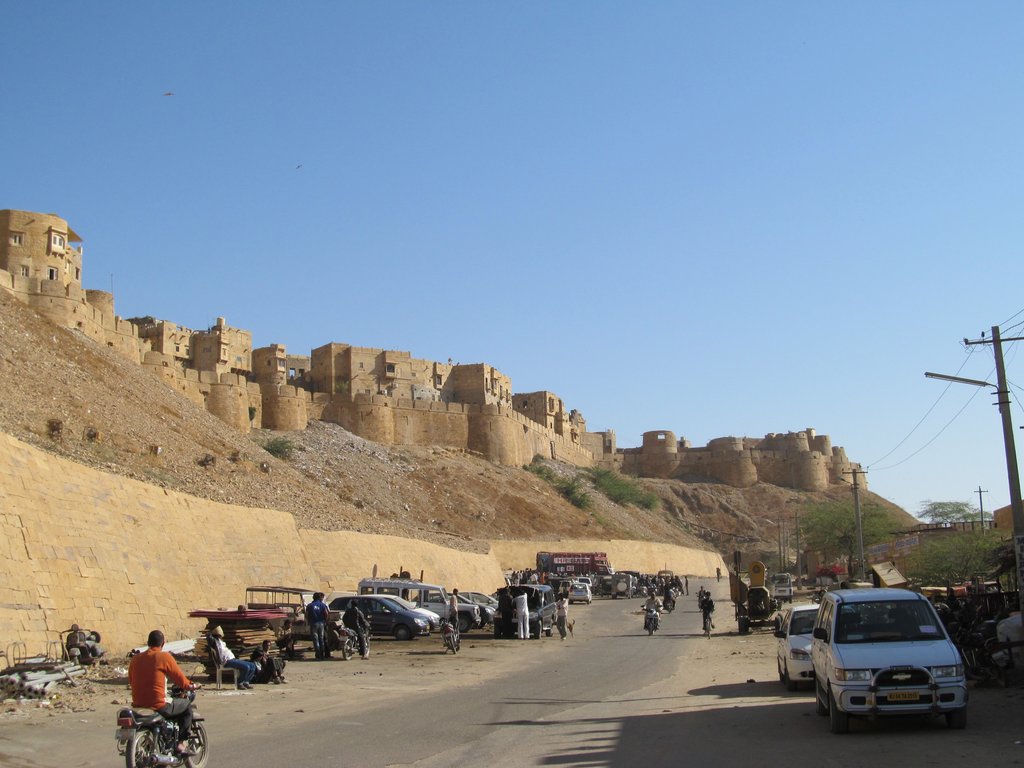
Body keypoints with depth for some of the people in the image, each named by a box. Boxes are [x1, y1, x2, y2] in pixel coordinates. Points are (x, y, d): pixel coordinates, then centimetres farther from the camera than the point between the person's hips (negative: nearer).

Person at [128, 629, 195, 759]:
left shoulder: (135, 658, 6)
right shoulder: (164, 656, -8)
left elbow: (131, 680, 18)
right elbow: (180, 679, -4)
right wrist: (190, 685, 17)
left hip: (137, 705, 6)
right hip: (158, 706, -6)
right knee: (187, 705, 16)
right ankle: (182, 744, 8)